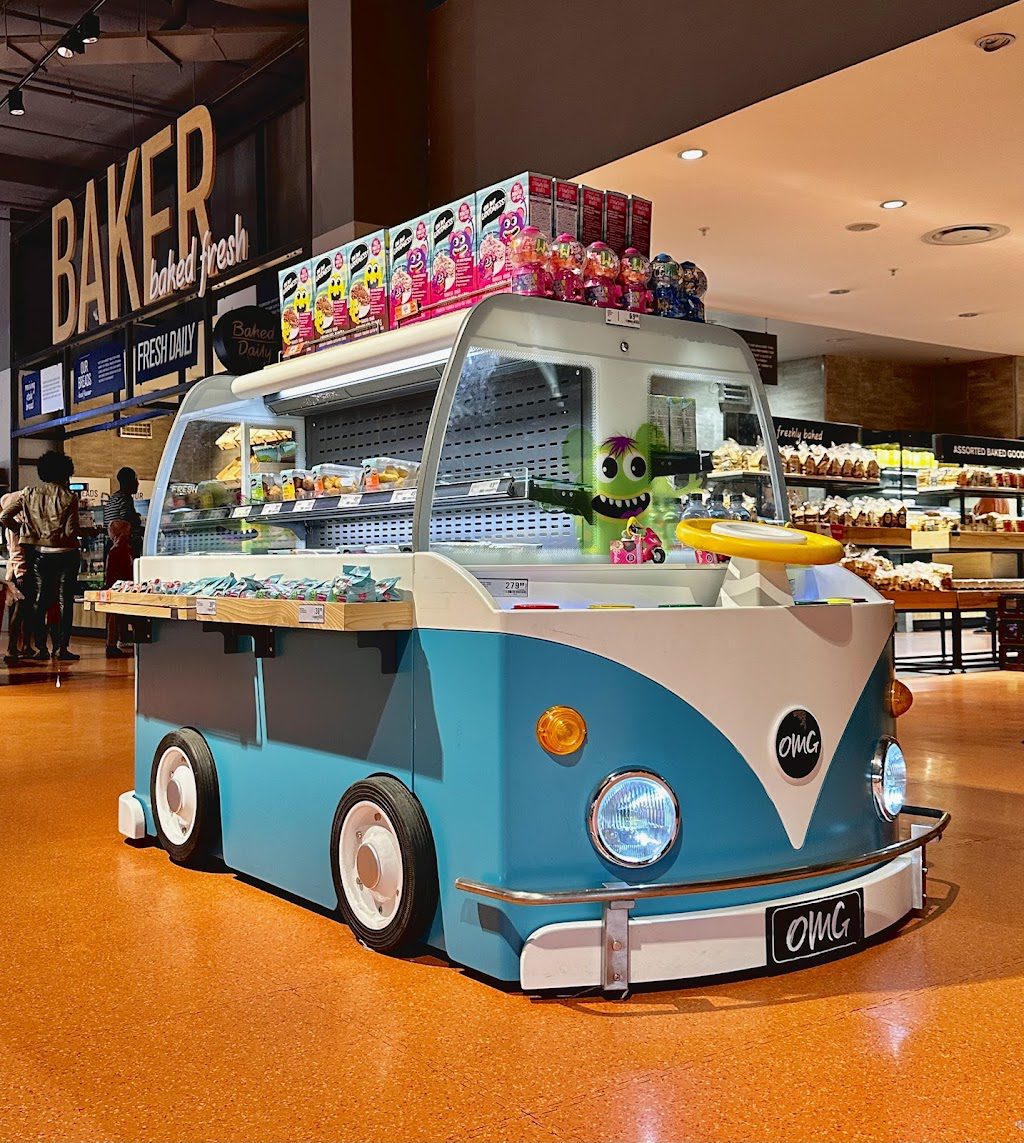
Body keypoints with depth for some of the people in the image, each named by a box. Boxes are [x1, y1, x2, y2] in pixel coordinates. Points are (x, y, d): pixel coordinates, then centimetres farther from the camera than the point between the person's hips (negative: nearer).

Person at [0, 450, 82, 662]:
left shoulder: (29, 494, 2)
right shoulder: (69, 497, -8)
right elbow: (71, 531, -14)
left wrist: (22, 530, 15)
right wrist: (82, 531, 7)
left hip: (39, 554, 3)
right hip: (65, 554, -3)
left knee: (39, 601, 10)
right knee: (65, 601, 3)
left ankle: (41, 648, 8)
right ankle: (63, 648, 1)